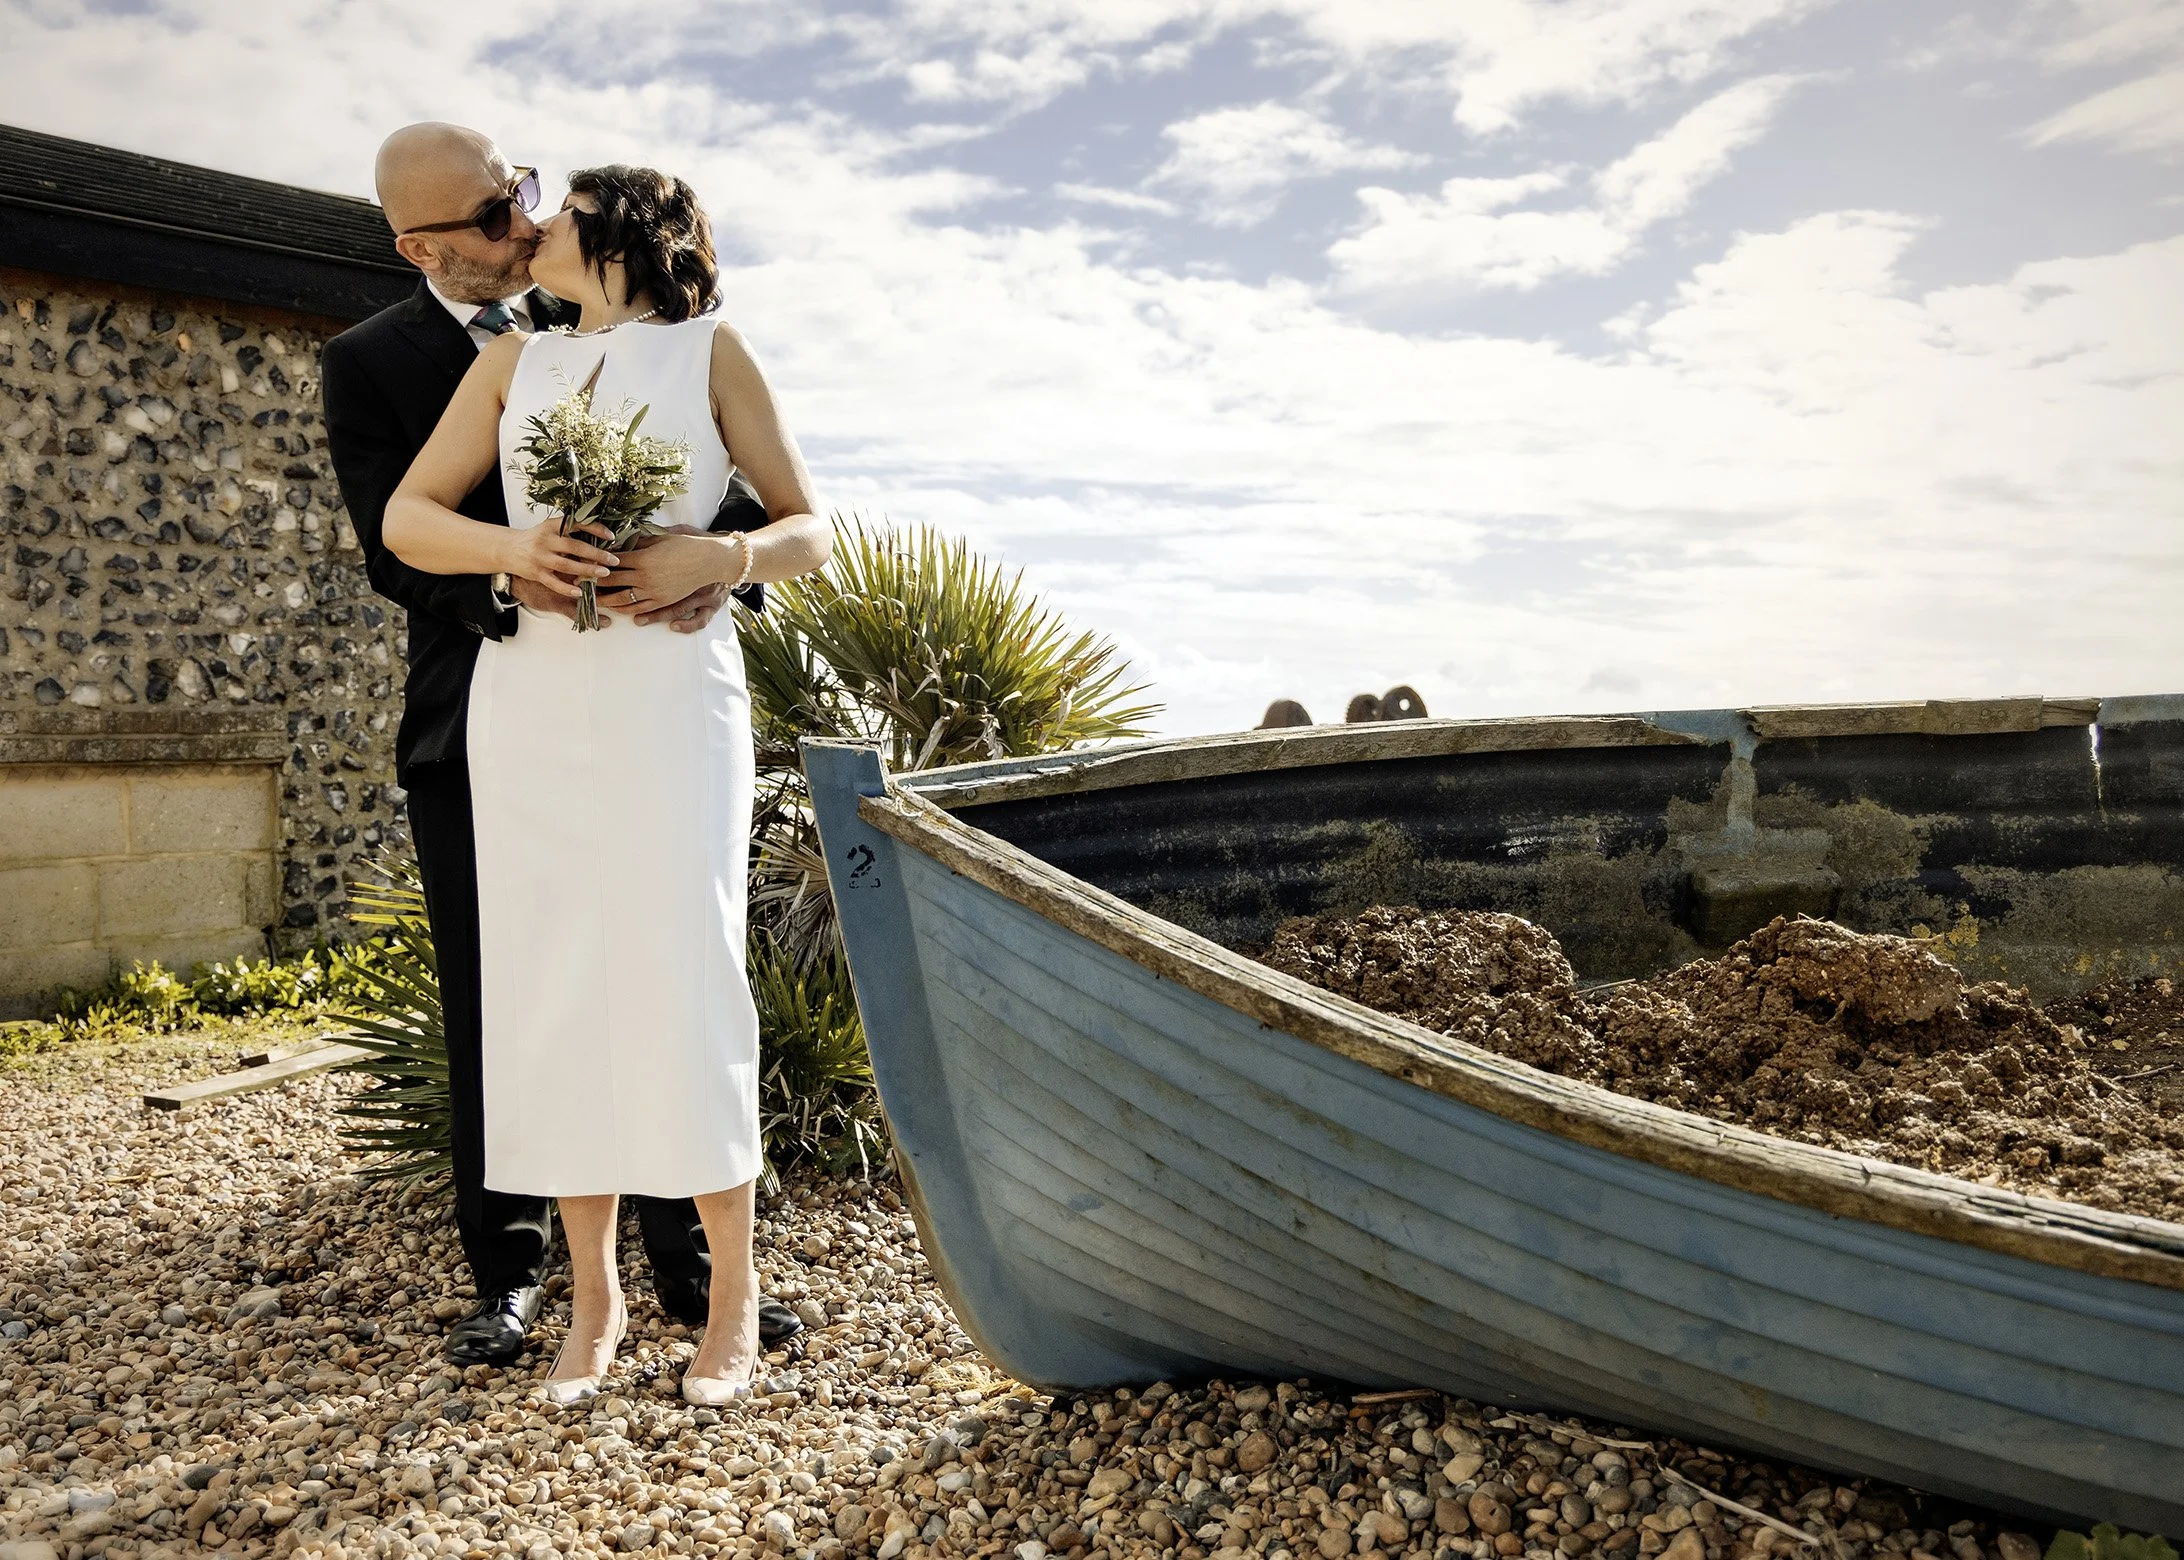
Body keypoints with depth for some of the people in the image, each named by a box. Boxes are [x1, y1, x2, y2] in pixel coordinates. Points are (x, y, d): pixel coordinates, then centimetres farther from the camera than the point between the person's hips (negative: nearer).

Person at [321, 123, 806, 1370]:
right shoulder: (371, 364, 3)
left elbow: (734, 476, -1)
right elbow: (398, 546, -7)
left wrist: (726, 554, -24)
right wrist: (511, 583, -28)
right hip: (479, 729, 0)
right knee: (491, 1013, 6)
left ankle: (691, 1267, 13)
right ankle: (510, 1275, 20)